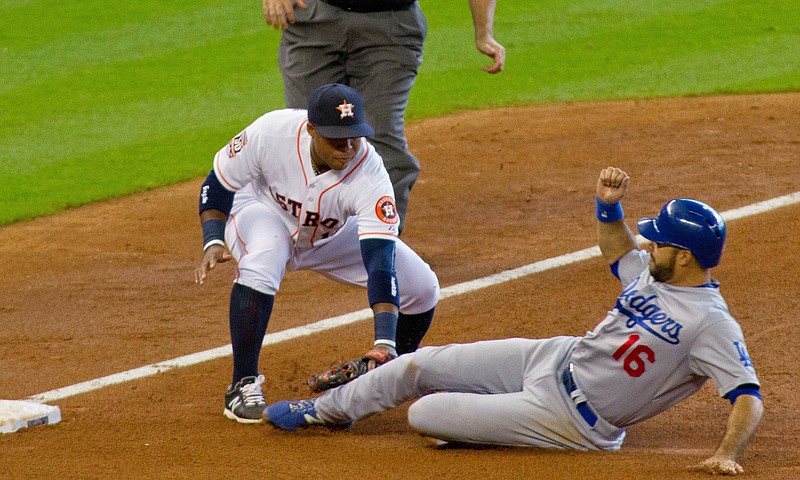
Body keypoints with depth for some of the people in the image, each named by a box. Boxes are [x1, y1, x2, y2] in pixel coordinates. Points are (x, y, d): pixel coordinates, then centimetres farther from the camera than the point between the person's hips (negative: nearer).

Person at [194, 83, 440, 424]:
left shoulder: (370, 176, -34)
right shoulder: (272, 132, -34)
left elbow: (380, 264, -40)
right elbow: (217, 184, -15)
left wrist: (384, 341, -49)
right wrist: (213, 241, -30)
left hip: (334, 236, 2)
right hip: (262, 211, -2)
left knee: (422, 288, -10)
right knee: (262, 262, -38)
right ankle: (243, 387, -24)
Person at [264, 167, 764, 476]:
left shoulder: (712, 323, -25)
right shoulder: (654, 275, 2)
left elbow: (749, 397, -30)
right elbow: (618, 250, 23)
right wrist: (609, 205, 4)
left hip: (569, 421, -8)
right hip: (554, 357, 8)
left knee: (423, 413, -10)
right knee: (418, 366, 11)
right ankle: (327, 409, 35)